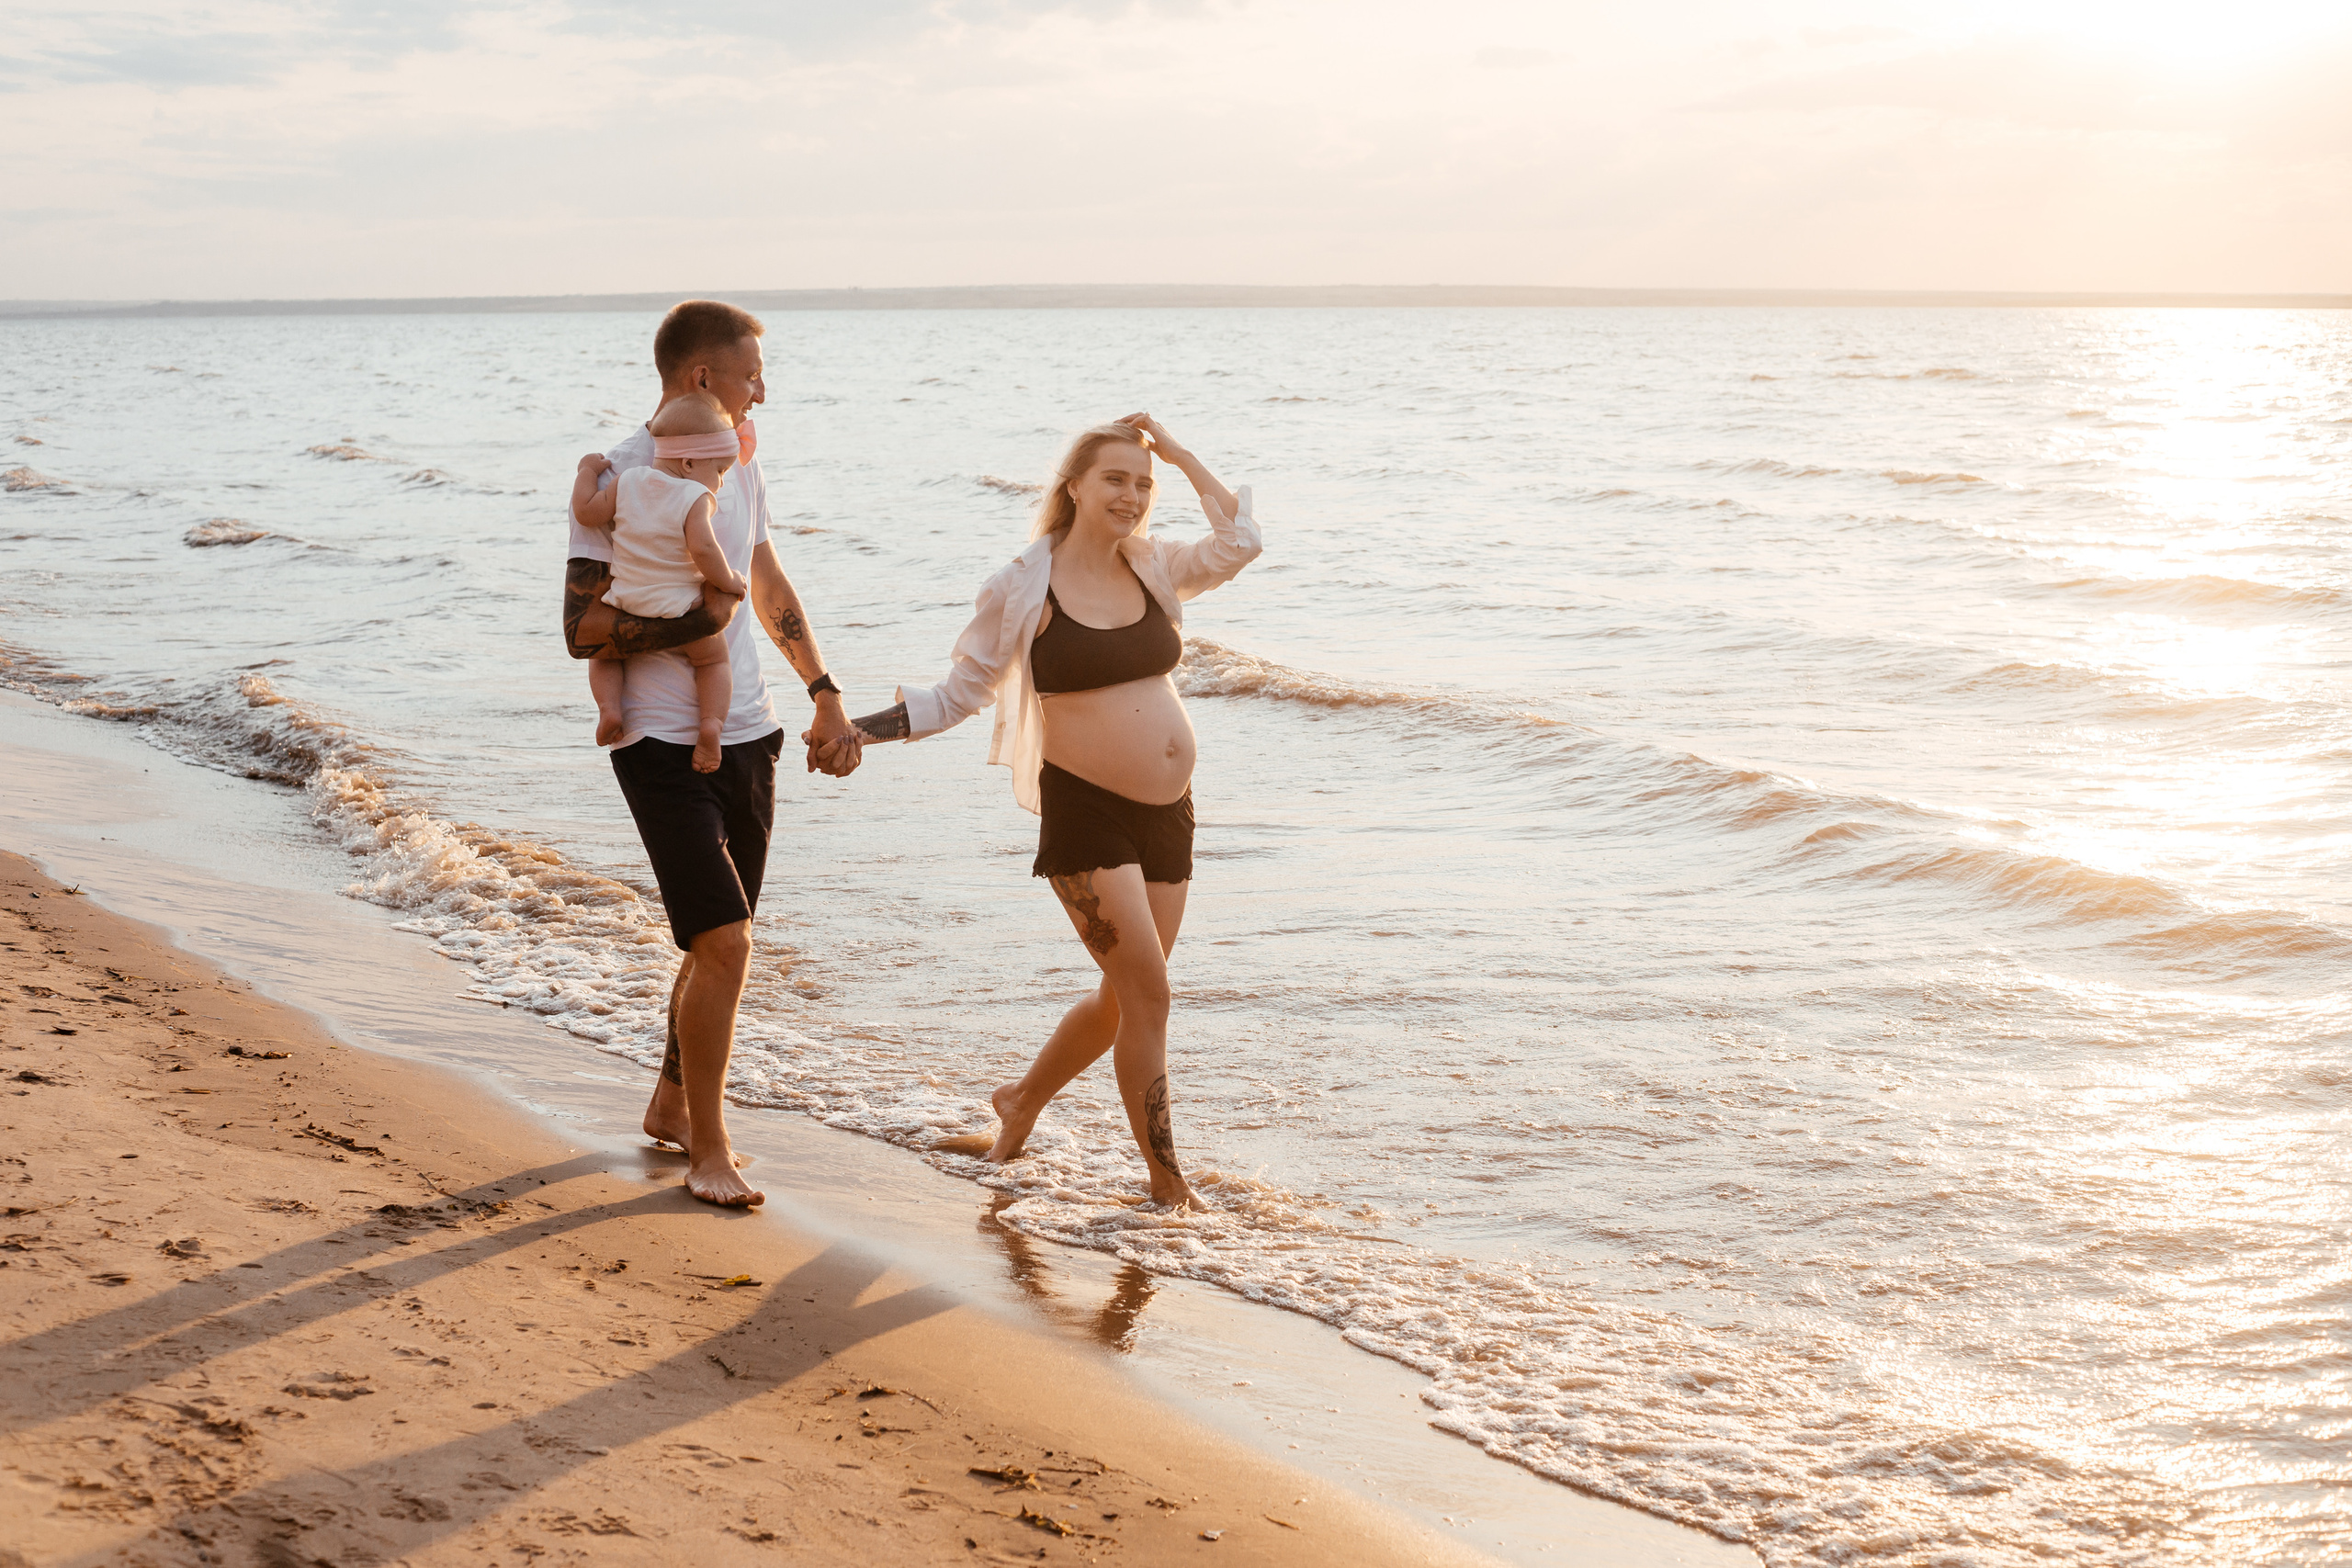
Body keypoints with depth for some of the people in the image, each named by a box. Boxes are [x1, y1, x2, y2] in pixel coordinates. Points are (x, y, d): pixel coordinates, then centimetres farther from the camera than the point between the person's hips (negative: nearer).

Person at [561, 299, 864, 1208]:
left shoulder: (738, 465, 11)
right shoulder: (618, 478, -13)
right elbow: (582, 630, -16)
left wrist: (824, 692, 19)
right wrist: (696, 619, -18)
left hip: (747, 736, 7)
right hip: (663, 746, -7)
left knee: (720, 942, 14)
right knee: (723, 940, -13)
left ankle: (672, 1104, 33)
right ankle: (707, 1148, 0)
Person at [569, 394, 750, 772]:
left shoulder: (627, 483, 1)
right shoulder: (696, 498, -12)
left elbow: (585, 512, 3)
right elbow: (702, 548, -25)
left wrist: (587, 471, 17)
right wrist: (727, 582, -11)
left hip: (626, 609, 3)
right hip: (679, 611, -3)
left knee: (604, 652, 30)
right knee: (714, 659, 19)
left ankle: (609, 707, 4)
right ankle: (711, 723, -6)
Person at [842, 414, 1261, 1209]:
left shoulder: (1153, 569, 8)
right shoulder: (1023, 589, -7)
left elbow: (1241, 540, 5)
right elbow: (958, 694, -1)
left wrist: (1176, 453, 3)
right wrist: (856, 729, -11)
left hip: (1167, 813, 6)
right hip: (1086, 813, -6)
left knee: (1124, 997, 14)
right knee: (1148, 992, -9)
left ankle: (1023, 1100, 39)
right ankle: (1168, 1182, 3)